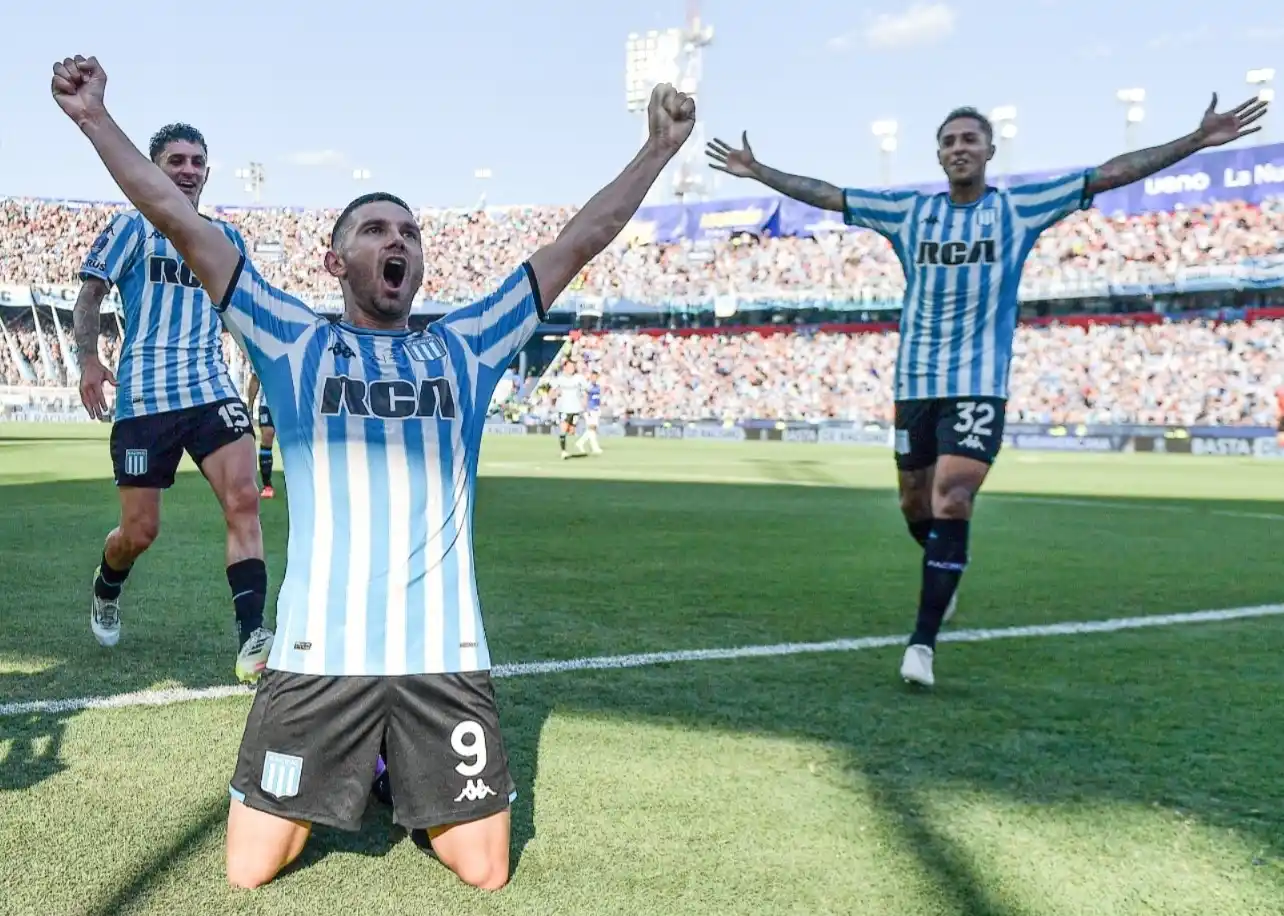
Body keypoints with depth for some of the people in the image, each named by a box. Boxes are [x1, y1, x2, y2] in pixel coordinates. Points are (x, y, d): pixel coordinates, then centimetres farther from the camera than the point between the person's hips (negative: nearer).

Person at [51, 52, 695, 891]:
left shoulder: (465, 347, 10)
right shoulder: (294, 341, 5)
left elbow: (581, 242, 10)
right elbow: (181, 221, 2)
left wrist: (659, 147, 10)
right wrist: (95, 118, -2)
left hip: (446, 655, 1)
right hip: (319, 653, -1)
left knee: (486, 871, 4)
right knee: (249, 870, 4)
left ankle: (409, 788, 35)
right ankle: (350, 777, 34)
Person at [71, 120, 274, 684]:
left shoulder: (226, 237, 16)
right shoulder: (133, 227, 6)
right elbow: (90, 295, 4)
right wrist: (88, 359, -9)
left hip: (212, 388, 3)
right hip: (143, 396, -2)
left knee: (243, 499, -19)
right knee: (139, 532, 3)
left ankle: (251, 641, -21)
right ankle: (105, 592, 39)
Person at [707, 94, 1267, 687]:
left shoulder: (1020, 207, 2)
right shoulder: (908, 211, 8)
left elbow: (1111, 173, -1)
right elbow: (827, 195, 12)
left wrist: (1198, 141, -5)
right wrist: (758, 171, 12)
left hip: (979, 386, -3)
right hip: (915, 384, 3)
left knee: (951, 504, -15)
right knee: (916, 506, 12)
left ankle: (924, 641, -10)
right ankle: (943, 573, 45)